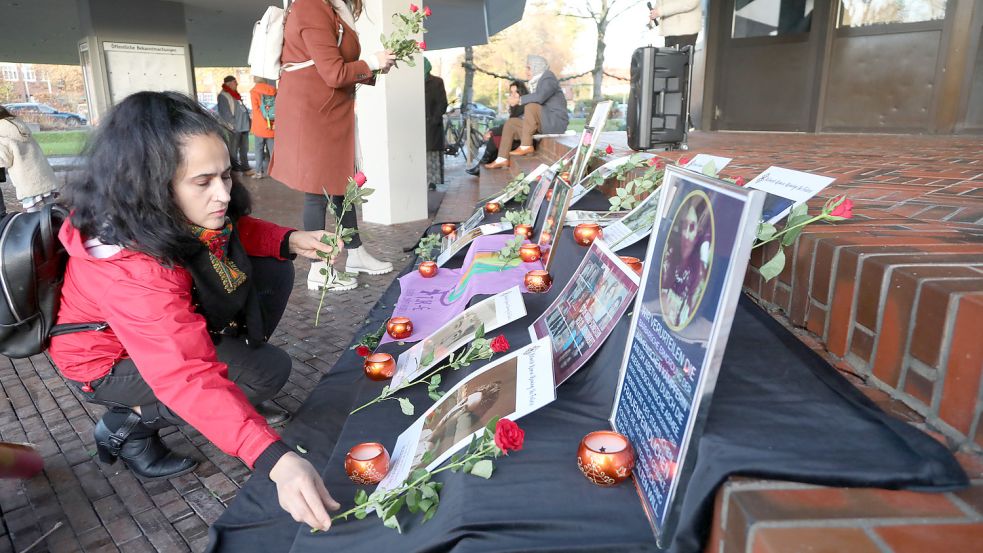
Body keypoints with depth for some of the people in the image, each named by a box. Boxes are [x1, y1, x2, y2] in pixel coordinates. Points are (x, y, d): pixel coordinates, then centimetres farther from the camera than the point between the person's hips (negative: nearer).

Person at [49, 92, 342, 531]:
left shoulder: (184, 211, -20)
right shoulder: (131, 269, -42)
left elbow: (235, 231, 2)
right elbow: (189, 379, -49)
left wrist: (289, 241, -19)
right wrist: (275, 460, -59)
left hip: (177, 331, 7)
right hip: (113, 361, -7)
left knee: (274, 273, -7)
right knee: (266, 371, -21)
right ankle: (126, 427, -2)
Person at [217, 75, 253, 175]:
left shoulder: (235, 94, 19)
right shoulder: (223, 96, -9)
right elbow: (224, 114, -14)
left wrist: (248, 122, 13)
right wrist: (233, 126, -16)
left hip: (243, 127, 9)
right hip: (233, 129, -9)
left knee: (244, 149, 13)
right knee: (233, 151, 0)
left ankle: (245, 168, 21)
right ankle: (234, 170, 6)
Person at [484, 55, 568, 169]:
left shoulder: (548, 78, -9)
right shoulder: (535, 82, 17)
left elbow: (539, 97, -28)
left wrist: (519, 100, -18)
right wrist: (518, 100, -1)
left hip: (556, 123, -9)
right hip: (542, 125, 9)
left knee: (531, 105, -31)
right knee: (510, 123, 7)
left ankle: (526, 145, -27)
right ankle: (502, 159, -1)